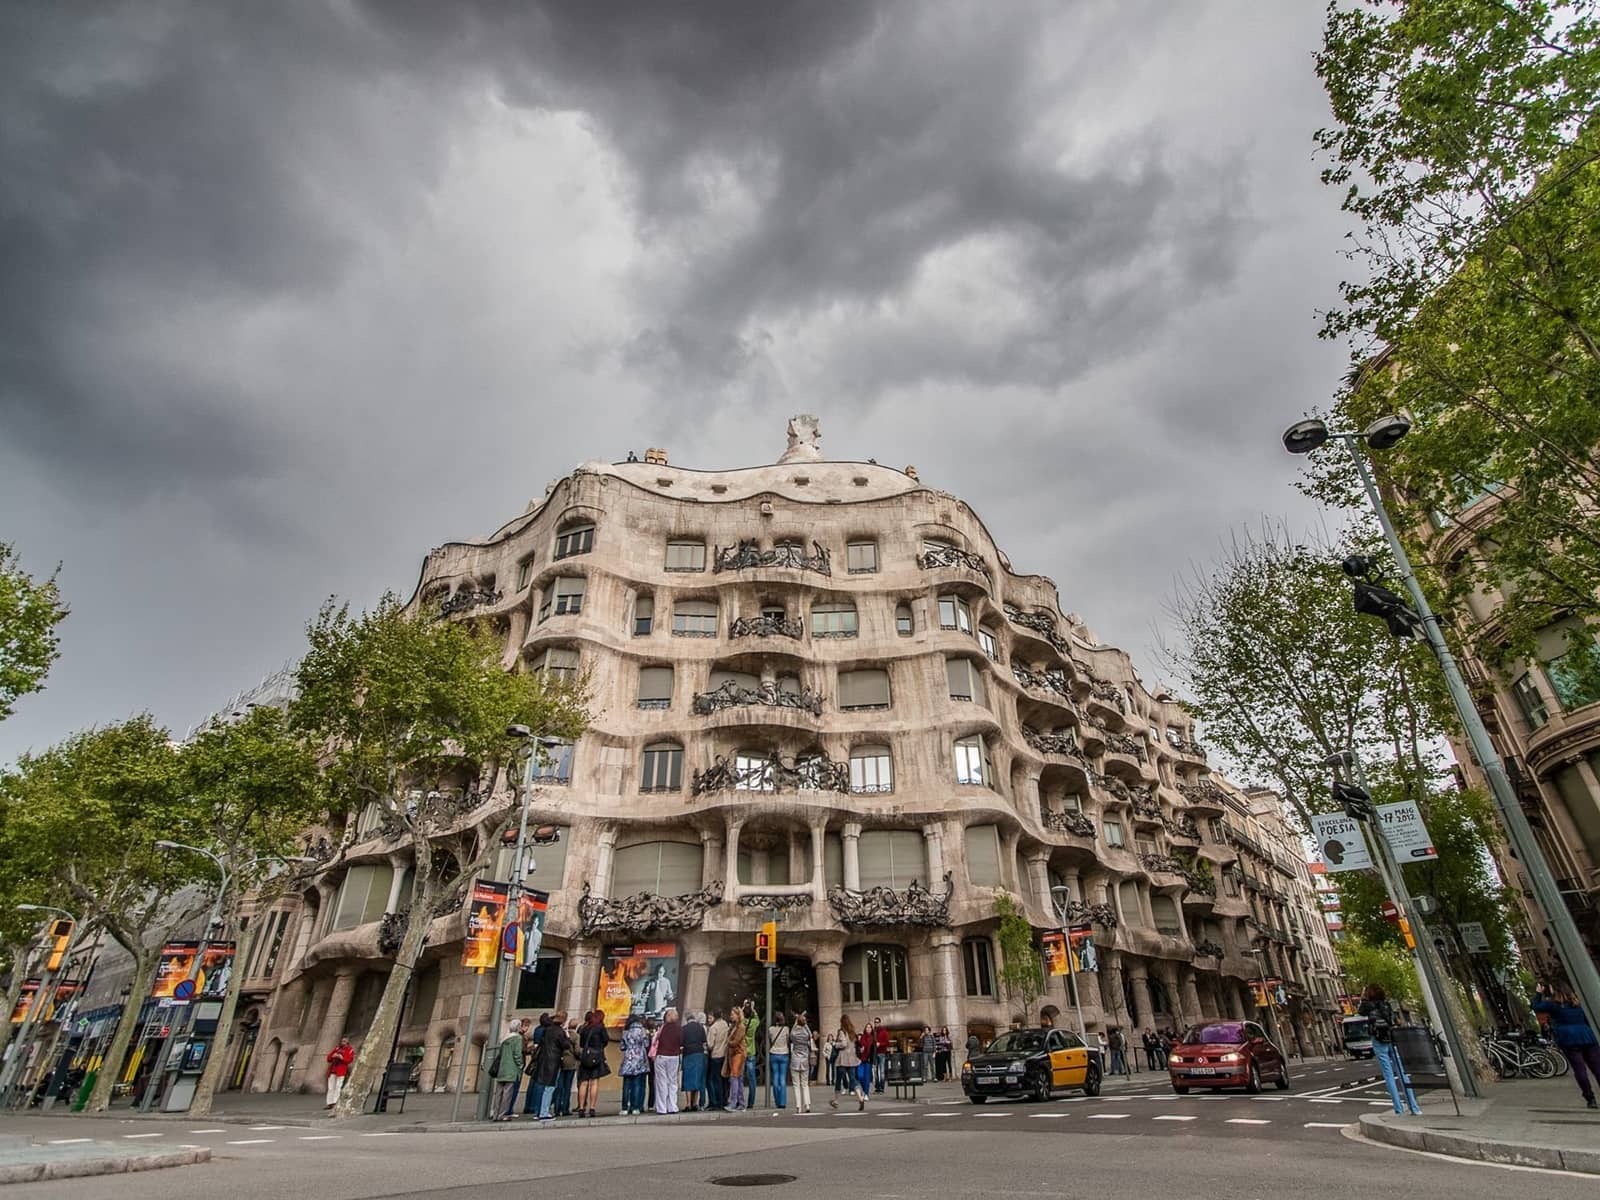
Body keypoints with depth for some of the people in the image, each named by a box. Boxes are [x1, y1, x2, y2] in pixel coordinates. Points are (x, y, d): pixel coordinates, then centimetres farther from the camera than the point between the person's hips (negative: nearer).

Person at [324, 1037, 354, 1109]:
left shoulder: (350, 1050, 5)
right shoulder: (337, 1048, 19)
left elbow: (350, 1059, -7)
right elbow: (329, 1058, 17)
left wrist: (342, 1058, -18)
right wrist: (333, 1056, -4)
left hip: (341, 1070, -5)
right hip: (332, 1070, 5)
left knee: (338, 1087, -9)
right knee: (331, 1087, 4)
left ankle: (335, 1102, -6)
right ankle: (330, 1103, 8)